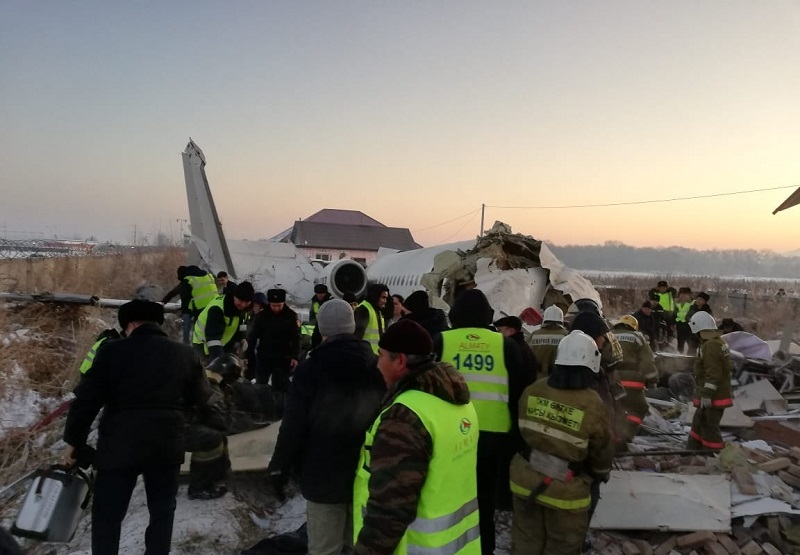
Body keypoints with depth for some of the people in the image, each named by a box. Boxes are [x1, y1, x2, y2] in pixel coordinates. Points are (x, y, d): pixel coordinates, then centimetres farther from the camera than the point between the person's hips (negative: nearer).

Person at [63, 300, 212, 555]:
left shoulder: (112, 351, -5)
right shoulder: (185, 354, 2)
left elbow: (86, 399, -5)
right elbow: (200, 398, 10)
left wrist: (74, 440, 6)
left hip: (119, 446, -2)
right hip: (167, 446, 2)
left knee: (107, 515, 11)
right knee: (162, 511, 16)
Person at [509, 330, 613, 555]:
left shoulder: (532, 391, -10)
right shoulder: (592, 405, -20)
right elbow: (602, 451, -7)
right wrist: (602, 474, 14)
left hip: (526, 479, 4)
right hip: (566, 488, -3)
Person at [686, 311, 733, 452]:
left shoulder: (710, 346, -21)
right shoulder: (718, 342, 12)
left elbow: (712, 374, -25)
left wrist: (706, 395, -22)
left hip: (713, 398, -11)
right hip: (720, 394, 11)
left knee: (709, 428, -2)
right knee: (698, 424, 19)